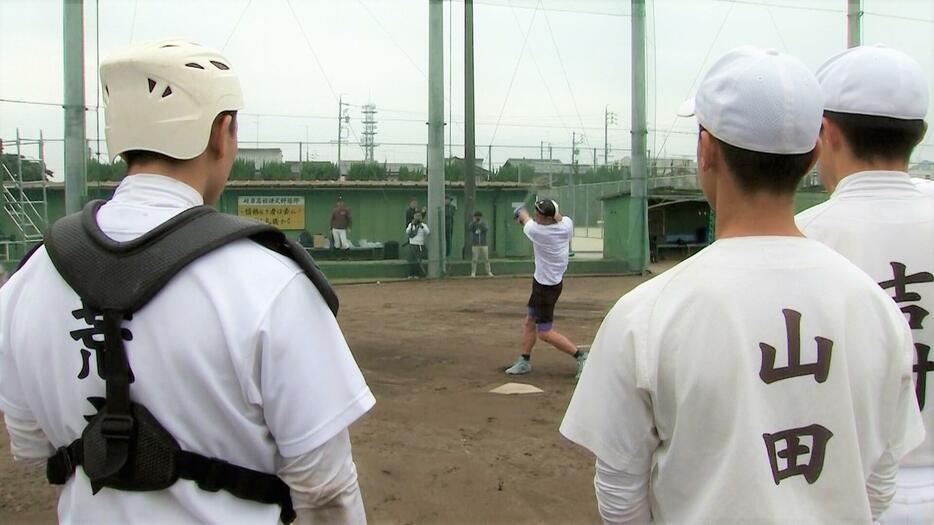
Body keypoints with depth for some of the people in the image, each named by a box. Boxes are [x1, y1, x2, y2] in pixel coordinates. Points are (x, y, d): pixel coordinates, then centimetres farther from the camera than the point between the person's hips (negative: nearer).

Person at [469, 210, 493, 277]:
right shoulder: (472, 224, 4)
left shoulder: (484, 224, 5)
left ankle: (489, 272, 9)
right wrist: (474, 221, -23)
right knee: (474, 259, -3)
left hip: (483, 245, 1)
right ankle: (473, 272, 2)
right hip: (475, 245, -1)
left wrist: (481, 223, -26)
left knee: (486, 259, 2)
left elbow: (486, 229, -16)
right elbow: (470, 229, -17)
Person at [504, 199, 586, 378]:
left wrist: (522, 213, 18)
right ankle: (524, 361, 27)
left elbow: (525, 219, -2)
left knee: (544, 333, -1)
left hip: (546, 285, -9)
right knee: (529, 322, 18)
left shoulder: (537, 231, -27)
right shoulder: (567, 223, -10)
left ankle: (580, 356, 3)